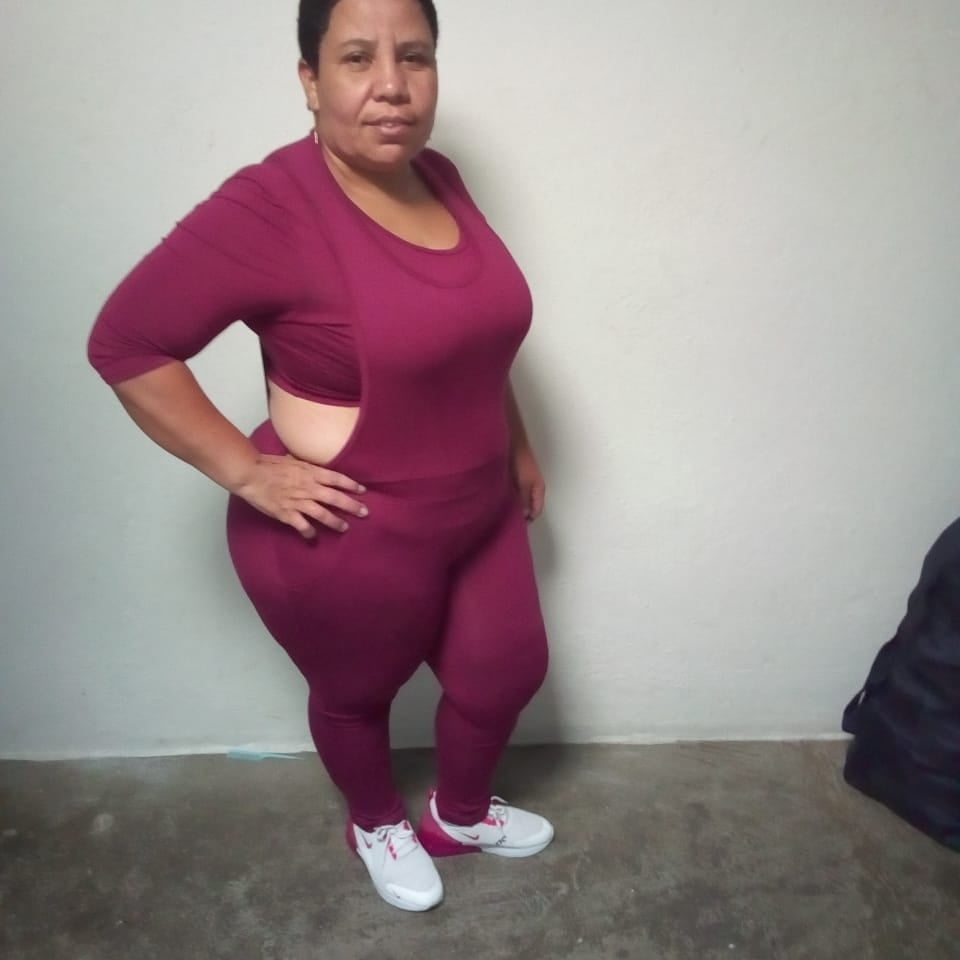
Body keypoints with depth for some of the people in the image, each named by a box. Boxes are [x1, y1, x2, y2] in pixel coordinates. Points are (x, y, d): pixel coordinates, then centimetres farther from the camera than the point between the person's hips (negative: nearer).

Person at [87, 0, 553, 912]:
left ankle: (461, 813, 50)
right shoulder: (267, 209, -22)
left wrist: (517, 445, 18)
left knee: (507, 670, 20)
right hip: (349, 542, -7)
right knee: (357, 695, 19)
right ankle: (376, 826, 51)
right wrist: (246, 470, -20)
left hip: (478, 511, 7)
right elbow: (125, 342, -18)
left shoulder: (437, 178, 0)